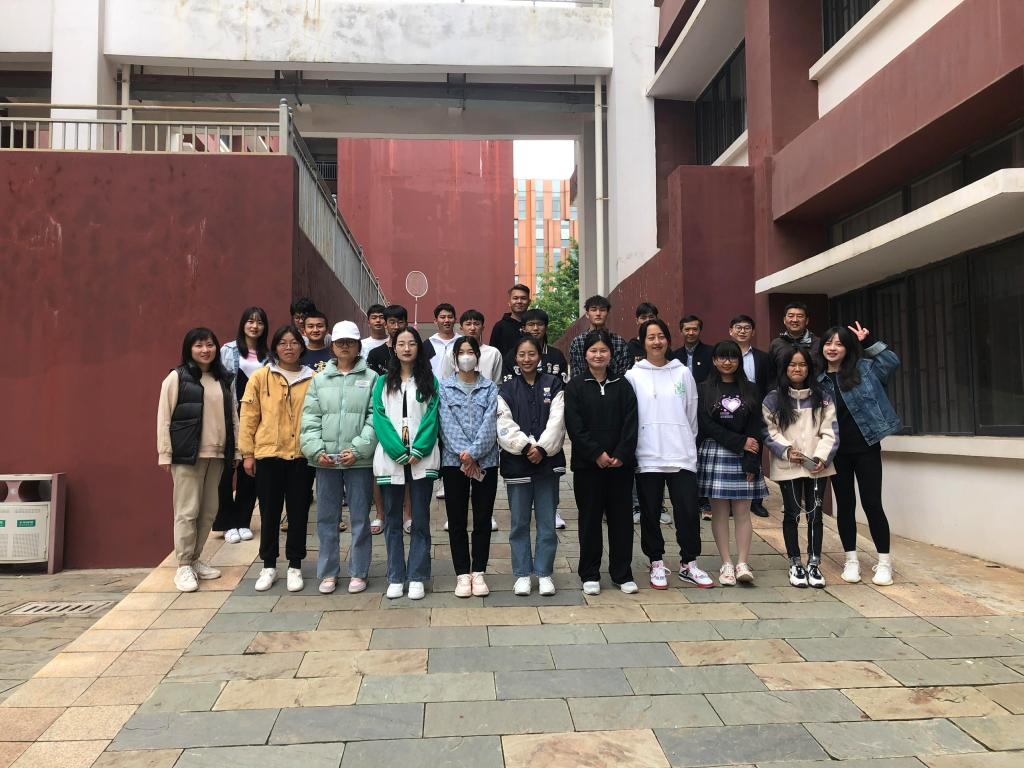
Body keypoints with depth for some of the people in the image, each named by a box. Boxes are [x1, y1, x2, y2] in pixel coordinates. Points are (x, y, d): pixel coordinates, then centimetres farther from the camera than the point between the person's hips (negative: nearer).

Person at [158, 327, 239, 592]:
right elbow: (164, 418, -4)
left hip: (217, 455, 5)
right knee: (187, 511, -3)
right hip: (187, 455, -5)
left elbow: (232, 417, 14)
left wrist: (236, 451, 10)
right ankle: (183, 566, 7)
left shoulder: (223, 379, 13)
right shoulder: (177, 377, -2)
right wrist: (165, 454, -8)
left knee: (209, 511, 9)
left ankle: (195, 559, 23)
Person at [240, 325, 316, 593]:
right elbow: (248, 416, 1)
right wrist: (247, 453, -2)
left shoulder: (312, 379, 3)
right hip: (269, 454, 0)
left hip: (302, 455, 1)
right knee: (269, 512, 10)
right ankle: (268, 566, 25)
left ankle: (294, 566, 22)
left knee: (298, 511, 8)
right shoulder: (260, 377, 0)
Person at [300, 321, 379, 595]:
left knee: (360, 517, 6)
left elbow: (375, 418, -6)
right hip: (325, 460, 3)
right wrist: (317, 450, -9)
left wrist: (358, 449, -14)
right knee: (326, 518, 10)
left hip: (359, 459, -2)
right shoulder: (319, 380, 10)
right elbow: (310, 419, 4)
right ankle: (328, 572, 22)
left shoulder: (371, 378, 2)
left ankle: (358, 572, 18)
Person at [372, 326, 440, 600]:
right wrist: (399, 452, -12)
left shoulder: (429, 381, 7)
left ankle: (417, 578, 10)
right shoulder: (383, 382, 9)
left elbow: (431, 418, -1)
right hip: (391, 458, 1)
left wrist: (418, 451, -13)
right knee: (393, 520, 6)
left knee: (420, 520, 3)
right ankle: (395, 578, 14)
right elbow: (380, 419, -1)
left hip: (422, 459, -1)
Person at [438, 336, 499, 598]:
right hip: (453, 461, 0)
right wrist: (463, 455, -15)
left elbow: (490, 424, -5)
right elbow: (447, 424, -5)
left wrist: (473, 453, -16)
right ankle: (463, 574, 14)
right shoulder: (444, 387, 4)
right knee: (457, 520, 5)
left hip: (485, 461, 0)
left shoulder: (490, 387, 5)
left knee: (483, 519, 6)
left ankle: (478, 572, 17)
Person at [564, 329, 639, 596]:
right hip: (587, 464, -2)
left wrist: (621, 455, -12)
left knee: (621, 518, 7)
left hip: (621, 463, 2)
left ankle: (622, 573, 19)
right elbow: (575, 426, -7)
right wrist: (597, 454, -14)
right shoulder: (575, 386, 2)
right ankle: (590, 575, 16)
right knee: (590, 519, 6)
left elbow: (631, 424, 0)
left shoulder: (622, 385, 8)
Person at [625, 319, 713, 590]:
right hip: (647, 456, -1)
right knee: (650, 513, 7)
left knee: (688, 511, 1)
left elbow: (692, 413, 10)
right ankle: (657, 564, 21)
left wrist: (688, 443, 9)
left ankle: (689, 564, 16)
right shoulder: (634, 376, 2)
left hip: (681, 455, 1)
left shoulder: (683, 373, 7)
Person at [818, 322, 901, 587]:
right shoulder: (818, 380, 5)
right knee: (845, 504, 8)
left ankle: (884, 562, 11)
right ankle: (851, 560, 20)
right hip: (837, 452, 2)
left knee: (871, 503, -2)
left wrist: (868, 342, -12)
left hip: (866, 447, -2)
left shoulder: (863, 369, 1)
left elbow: (892, 362, -9)